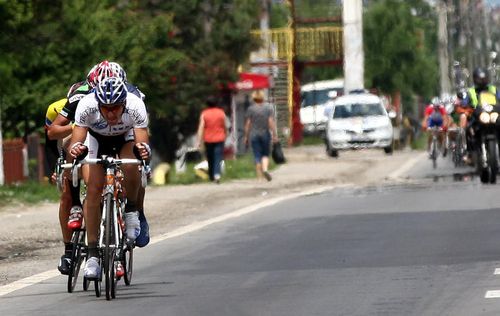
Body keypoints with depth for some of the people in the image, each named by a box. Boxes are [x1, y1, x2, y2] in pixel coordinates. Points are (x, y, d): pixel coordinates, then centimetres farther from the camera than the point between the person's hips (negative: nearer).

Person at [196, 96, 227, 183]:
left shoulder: (204, 114, -2)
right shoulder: (221, 113, 0)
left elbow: (201, 128, -7)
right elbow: (225, 126, 8)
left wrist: (199, 141, -9)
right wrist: (225, 135, 25)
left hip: (208, 140, 1)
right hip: (219, 139, -1)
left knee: (210, 159, 14)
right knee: (218, 159, -6)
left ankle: (211, 176, 21)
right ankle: (217, 174, -26)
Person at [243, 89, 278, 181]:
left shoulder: (250, 109, -2)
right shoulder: (268, 108, -1)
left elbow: (248, 124, -2)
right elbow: (271, 122, -7)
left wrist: (246, 136, 6)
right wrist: (274, 135, -4)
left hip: (254, 135, 0)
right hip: (265, 134, 0)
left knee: (257, 156, 3)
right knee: (265, 154, 13)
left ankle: (259, 177, 0)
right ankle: (265, 169, -14)